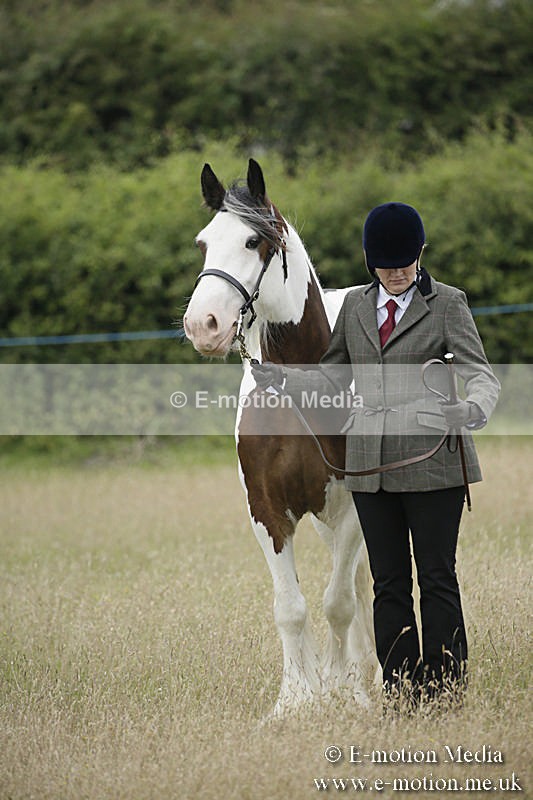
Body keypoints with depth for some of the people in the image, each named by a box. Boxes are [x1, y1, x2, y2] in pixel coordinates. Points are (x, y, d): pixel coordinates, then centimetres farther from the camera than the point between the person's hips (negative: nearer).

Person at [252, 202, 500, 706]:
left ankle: (444, 690, 4)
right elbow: (335, 373, 22)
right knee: (389, 584, 7)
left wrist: (474, 408, -32)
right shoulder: (355, 305, 13)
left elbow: (478, 372, -10)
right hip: (370, 463, 5)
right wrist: (284, 380, 4)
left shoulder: (447, 304, -1)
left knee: (436, 579, -2)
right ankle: (399, 694, 12)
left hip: (432, 460, -4)